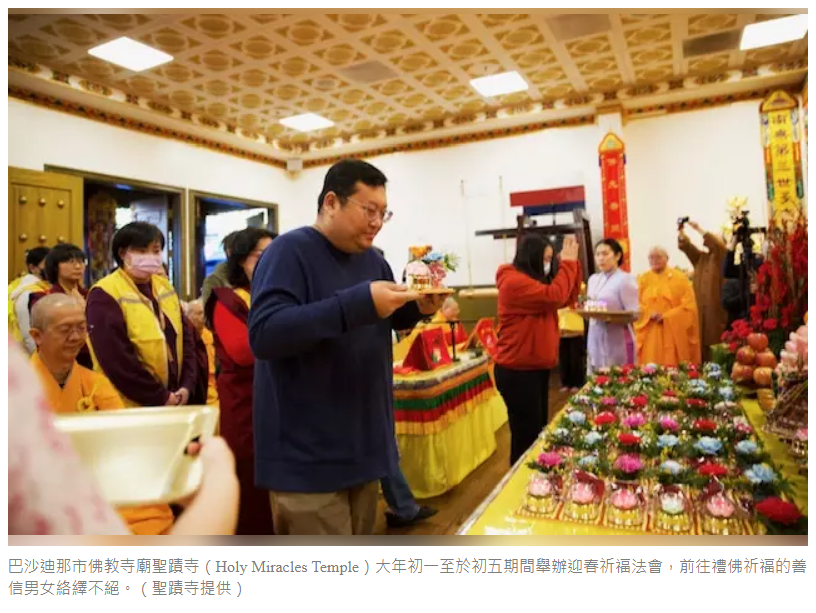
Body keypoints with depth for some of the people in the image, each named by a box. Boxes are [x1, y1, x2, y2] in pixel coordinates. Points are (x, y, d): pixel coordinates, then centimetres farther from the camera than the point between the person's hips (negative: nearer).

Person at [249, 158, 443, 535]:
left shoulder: (372, 259, 10)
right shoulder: (290, 251, -14)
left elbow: (388, 321, 21)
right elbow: (263, 334, -28)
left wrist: (417, 308, -2)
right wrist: (360, 303, -33)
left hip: (363, 445, 8)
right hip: (309, 456, -8)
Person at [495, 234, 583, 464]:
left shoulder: (531, 281, 14)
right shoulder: (515, 282, -18)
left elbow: (568, 298, 14)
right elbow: (554, 297, -26)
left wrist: (572, 262, 6)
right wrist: (567, 263, -15)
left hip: (536, 368, 11)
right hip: (518, 372, -10)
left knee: (538, 432, 18)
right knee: (526, 435, -3)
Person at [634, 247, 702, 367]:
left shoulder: (680, 278, 4)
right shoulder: (643, 280, 11)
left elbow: (689, 307, -3)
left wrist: (666, 317, -12)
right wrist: (650, 315, -14)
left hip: (674, 334, -1)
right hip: (650, 336, 2)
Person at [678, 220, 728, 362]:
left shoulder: (722, 256, 1)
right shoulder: (700, 257, 16)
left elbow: (718, 244, -18)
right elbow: (685, 245, 8)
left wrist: (699, 230, -19)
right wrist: (681, 230, -7)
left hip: (716, 307, -5)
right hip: (700, 307, 5)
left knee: (715, 339, -6)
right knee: (702, 341, 2)